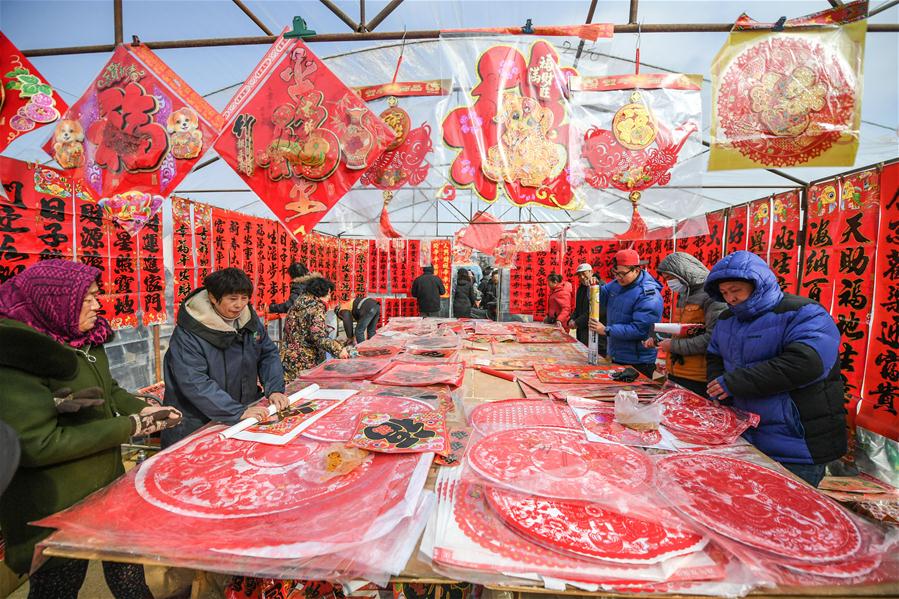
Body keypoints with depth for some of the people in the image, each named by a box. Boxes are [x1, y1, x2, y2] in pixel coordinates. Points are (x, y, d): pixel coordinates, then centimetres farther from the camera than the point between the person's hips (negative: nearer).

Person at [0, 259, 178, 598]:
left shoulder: (85, 341, 0)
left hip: (108, 484, 7)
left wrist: (144, 410, -5)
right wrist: (132, 426, -23)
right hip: (56, 511, -7)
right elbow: (37, 444, -27)